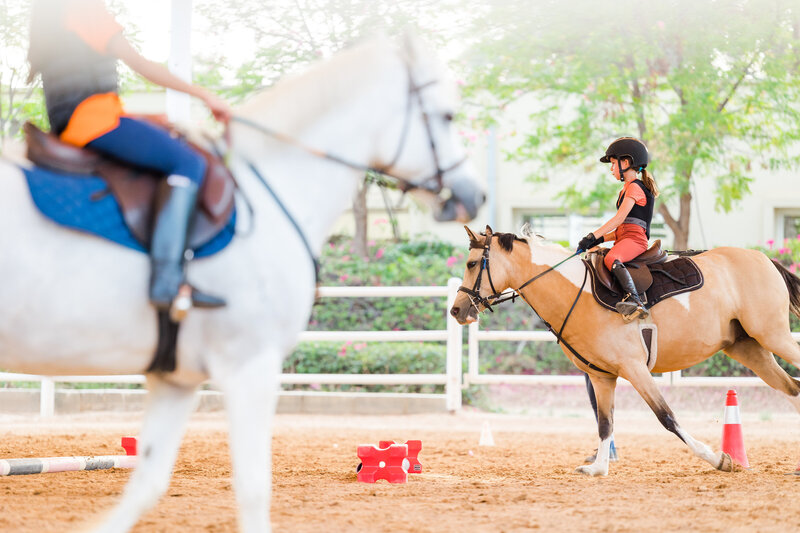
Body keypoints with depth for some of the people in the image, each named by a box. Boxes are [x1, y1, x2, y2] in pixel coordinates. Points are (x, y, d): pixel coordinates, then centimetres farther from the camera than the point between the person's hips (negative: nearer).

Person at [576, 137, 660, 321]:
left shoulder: (634, 187, -4)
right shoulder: (627, 189, 28)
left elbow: (619, 219, -15)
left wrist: (593, 236, -19)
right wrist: (600, 239, 13)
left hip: (635, 239, -11)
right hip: (624, 239, 11)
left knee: (611, 259, -38)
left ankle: (634, 300, -53)